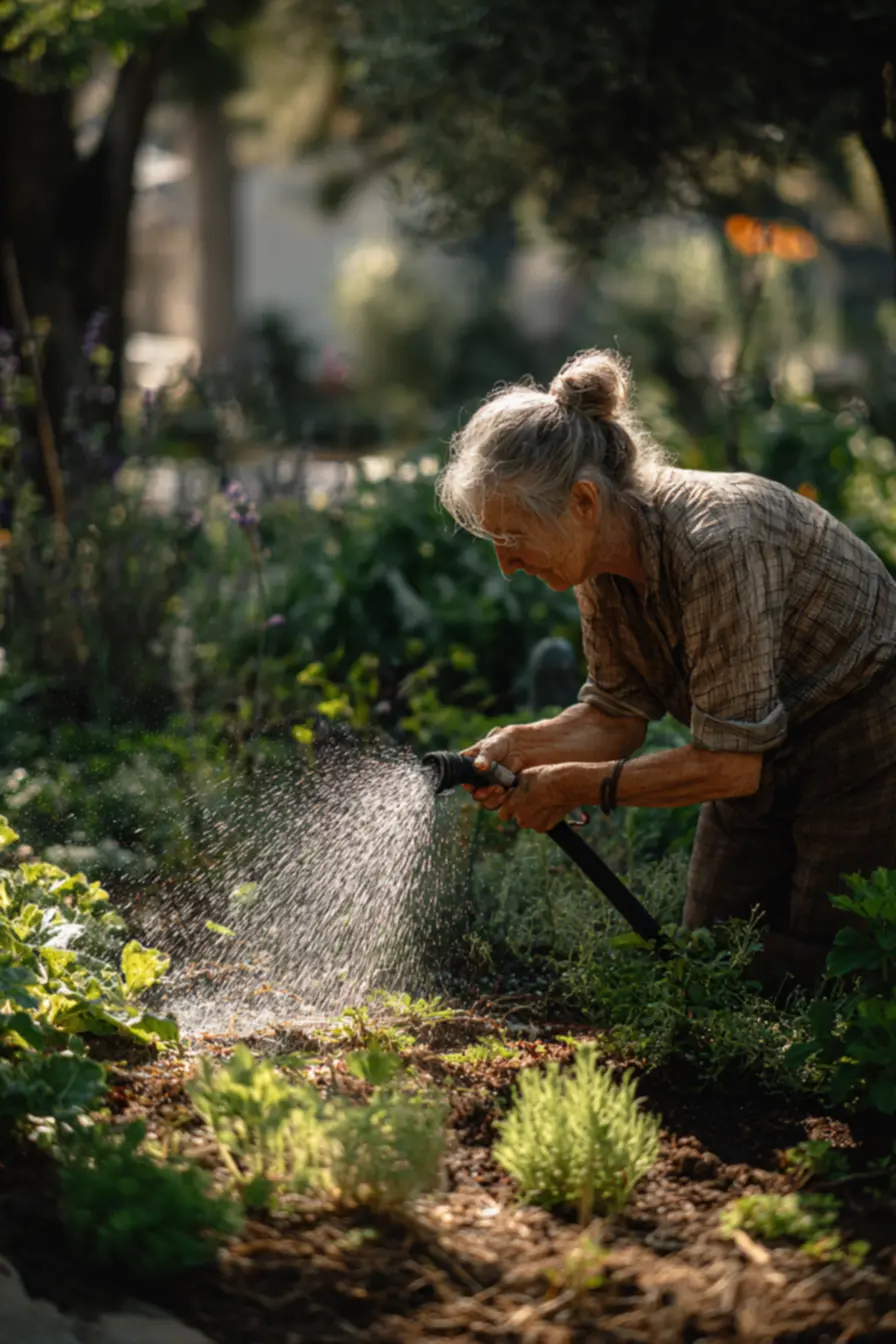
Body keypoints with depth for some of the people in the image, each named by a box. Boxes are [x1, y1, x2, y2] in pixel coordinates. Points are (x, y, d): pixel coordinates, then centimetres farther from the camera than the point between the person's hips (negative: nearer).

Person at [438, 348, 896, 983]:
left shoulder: (715, 544, -35)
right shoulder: (601, 557, -10)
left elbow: (730, 763, -31)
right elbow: (617, 715, 0)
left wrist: (577, 786, -23)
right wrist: (519, 746, -19)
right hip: (767, 755, 8)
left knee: (812, 980, -6)